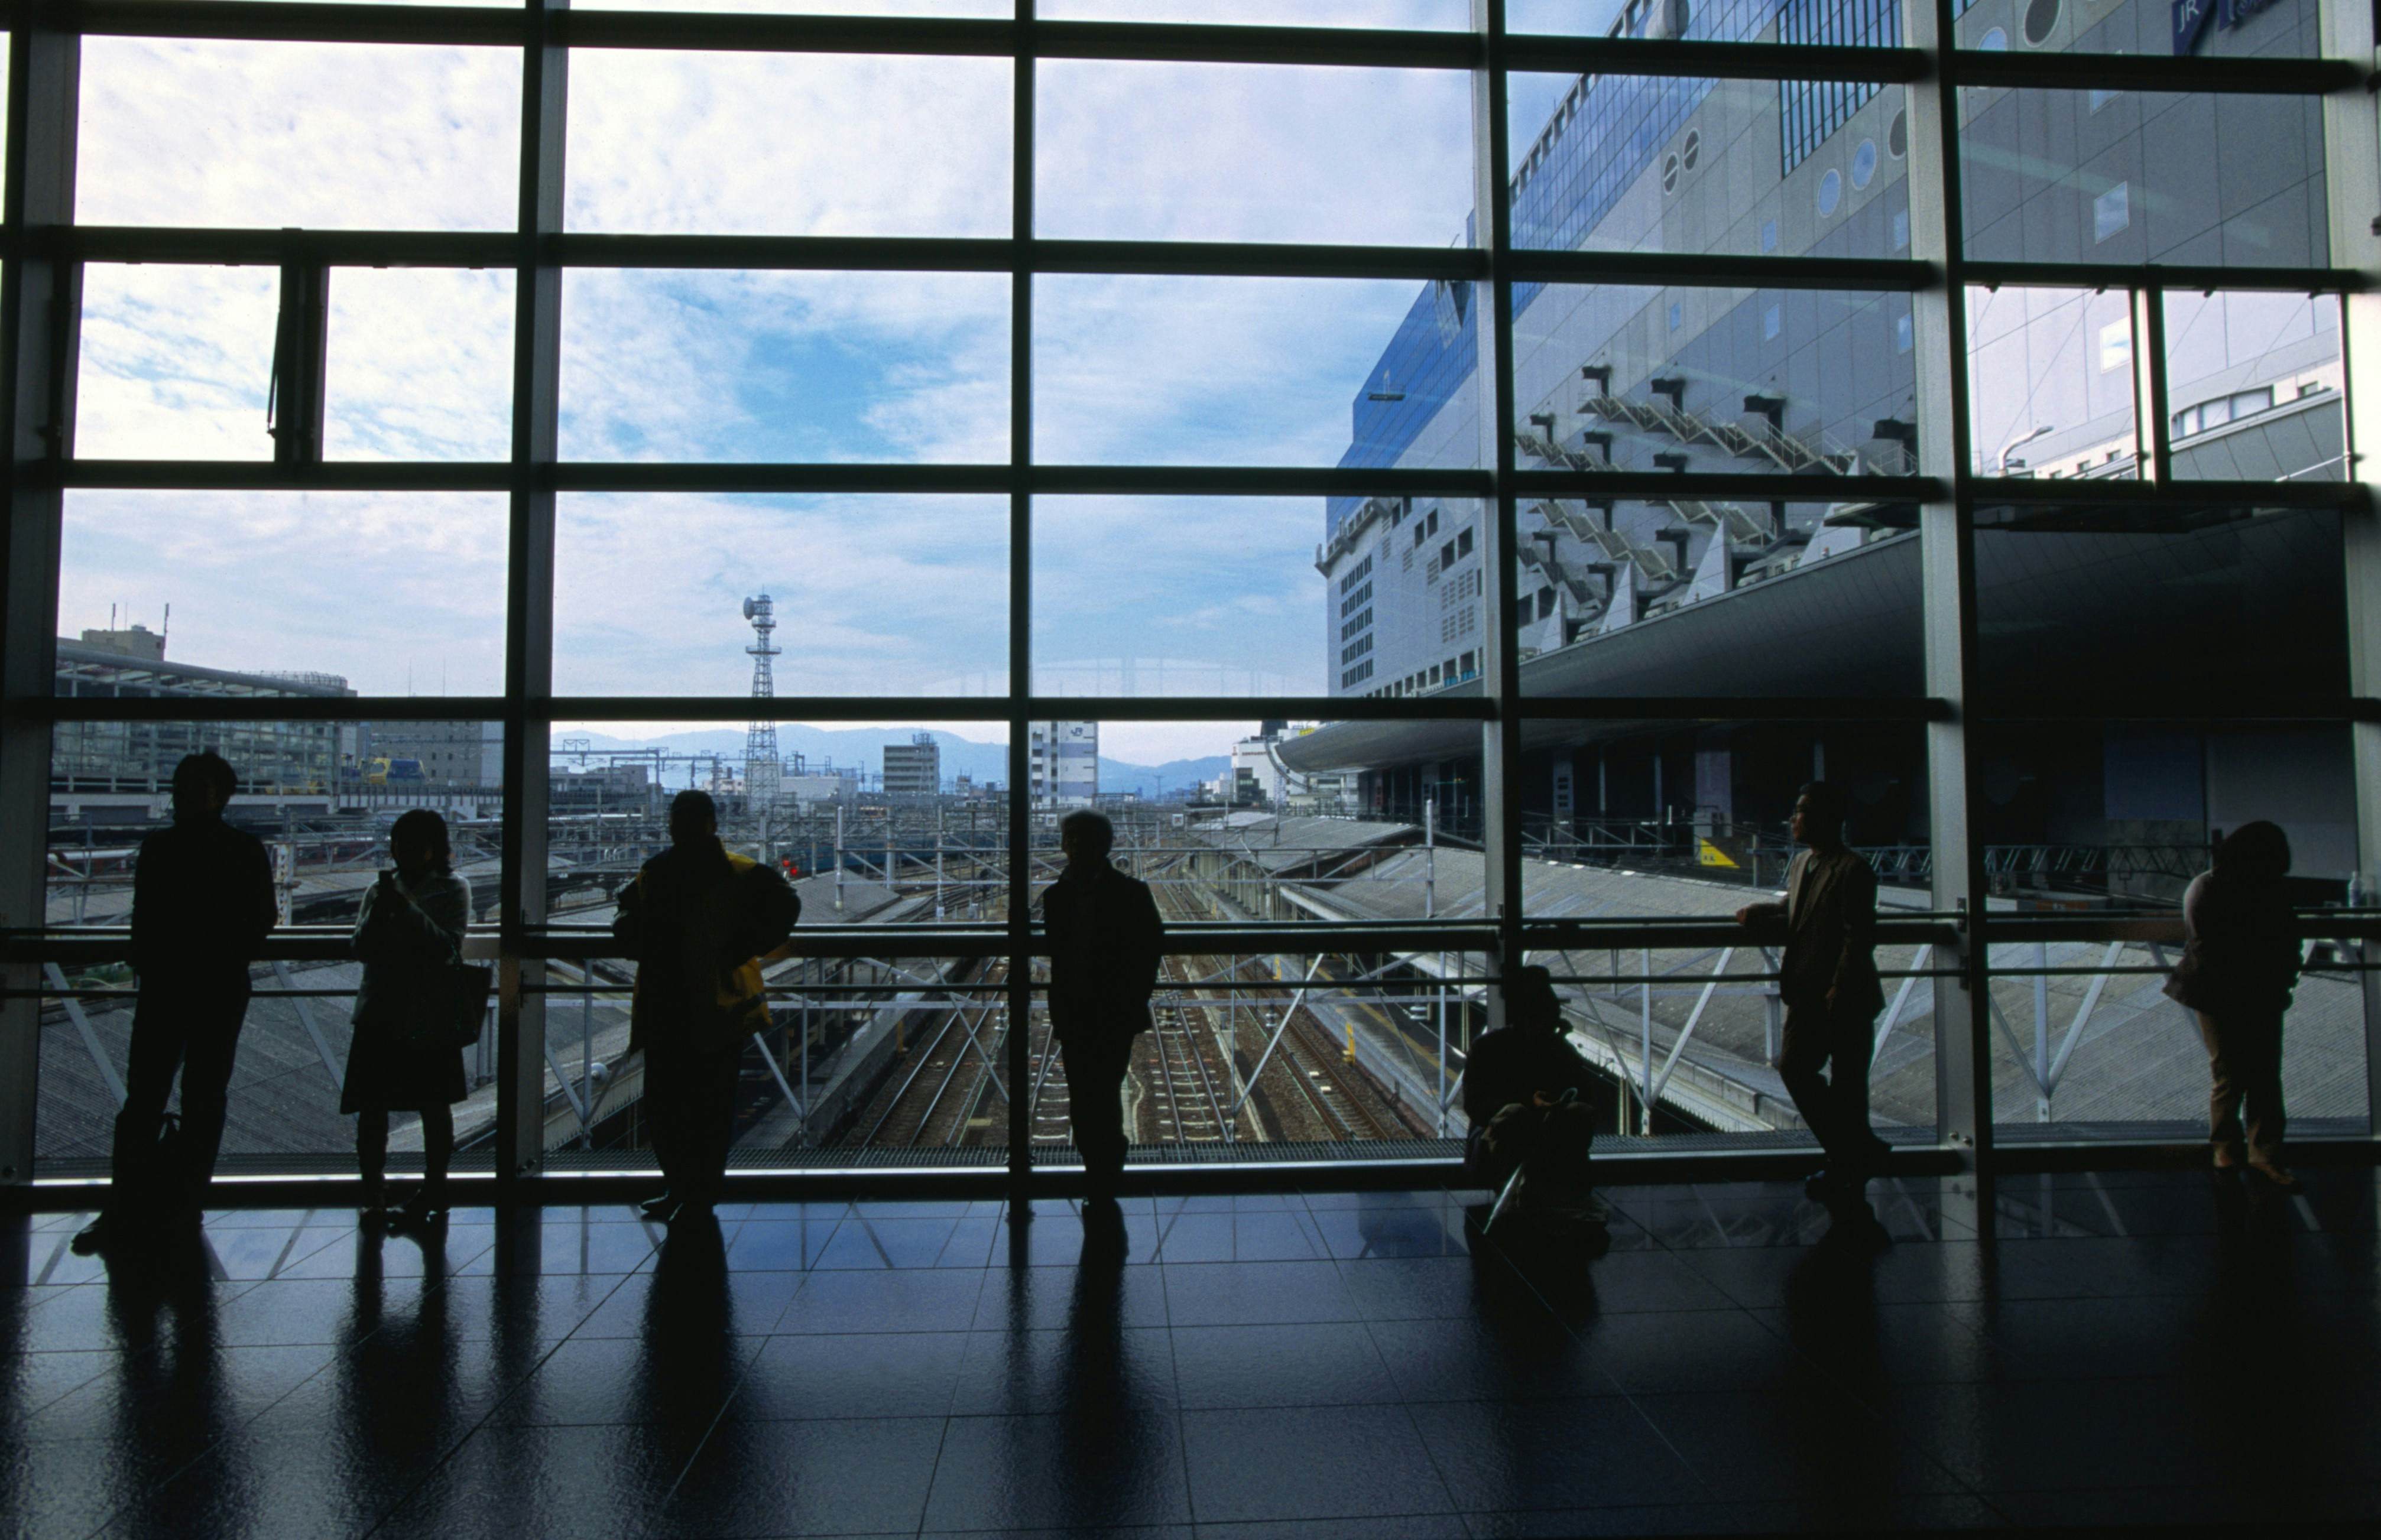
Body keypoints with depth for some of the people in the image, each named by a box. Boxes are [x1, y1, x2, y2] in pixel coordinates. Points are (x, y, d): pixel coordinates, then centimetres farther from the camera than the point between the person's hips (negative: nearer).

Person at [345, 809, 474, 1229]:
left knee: (434, 1108, 6)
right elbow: (360, 948, 1)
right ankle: (373, 1197, 14)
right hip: (379, 1017, 3)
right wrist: (380, 911, -16)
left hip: (431, 1019, -3)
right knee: (372, 1107, 3)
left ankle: (432, 1195, 18)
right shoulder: (381, 889, 10)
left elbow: (448, 950, -10)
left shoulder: (454, 890, 1)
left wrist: (408, 910, -19)